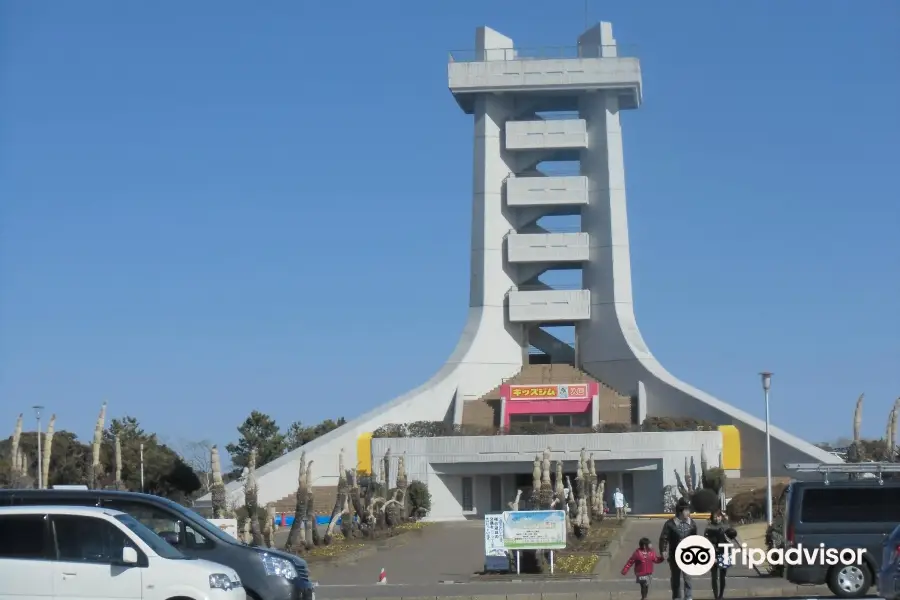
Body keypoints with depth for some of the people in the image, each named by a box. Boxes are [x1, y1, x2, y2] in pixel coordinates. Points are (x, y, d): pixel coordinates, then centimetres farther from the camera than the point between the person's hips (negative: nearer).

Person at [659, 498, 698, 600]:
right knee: (675, 577, 11)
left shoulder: (692, 523, 2)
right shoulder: (670, 524, -8)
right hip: (674, 555, -1)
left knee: (688, 576, -7)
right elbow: (663, 538, -6)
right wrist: (663, 550, -15)